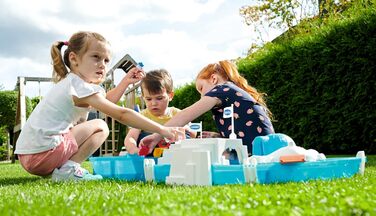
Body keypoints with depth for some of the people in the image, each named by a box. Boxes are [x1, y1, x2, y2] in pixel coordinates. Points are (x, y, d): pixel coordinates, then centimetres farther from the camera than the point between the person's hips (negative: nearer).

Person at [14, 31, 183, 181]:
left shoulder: (71, 82, 17)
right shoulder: (81, 87, -13)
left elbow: (106, 101, 30)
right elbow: (121, 114, -19)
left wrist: (125, 81, 19)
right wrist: (162, 130, -19)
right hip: (42, 153, -9)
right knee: (100, 127, -3)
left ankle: (63, 167, 11)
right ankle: (68, 169, -11)